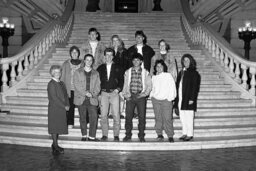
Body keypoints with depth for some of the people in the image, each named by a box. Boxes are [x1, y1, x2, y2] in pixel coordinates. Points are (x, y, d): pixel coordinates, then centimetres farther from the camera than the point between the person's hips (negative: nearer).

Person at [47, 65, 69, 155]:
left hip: (62, 109, 7)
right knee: (54, 127, 0)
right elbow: (54, 98, -16)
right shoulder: (51, 84, -11)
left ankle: (55, 144, 22)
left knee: (59, 127, 11)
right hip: (54, 109, -7)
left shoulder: (61, 83, 14)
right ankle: (55, 146, 8)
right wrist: (64, 106, -15)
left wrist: (67, 105, -2)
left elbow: (65, 95, 14)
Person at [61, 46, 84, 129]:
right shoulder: (66, 64, 5)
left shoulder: (82, 64, 5)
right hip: (69, 89, 0)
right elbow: (62, 77, 9)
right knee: (70, 106, 0)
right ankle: (70, 123, 10)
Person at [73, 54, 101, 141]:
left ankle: (92, 136, 3)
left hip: (92, 99, 1)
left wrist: (93, 94, -12)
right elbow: (76, 85, -2)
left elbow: (98, 86, 6)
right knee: (82, 118, 4)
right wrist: (85, 93, -12)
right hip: (81, 99, -1)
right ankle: (84, 135, 16)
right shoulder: (78, 72, 8)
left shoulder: (96, 73, 13)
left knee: (94, 117, -6)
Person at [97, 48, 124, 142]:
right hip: (103, 93, 1)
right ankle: (104, 135, 6)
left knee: (116, 115, -6)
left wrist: (118, 89, -7)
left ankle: (116, 135, 2)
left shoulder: (117, 68, 11)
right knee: (103, 115, -2)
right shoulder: (100, 68, 13)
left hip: (114, 93, -1)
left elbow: (121, 80, 8)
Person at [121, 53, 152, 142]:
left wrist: (144, 94, -7)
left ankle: (141, 136, 8)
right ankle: (128, 135, 9)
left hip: (141, 97, -1)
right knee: (128, 116, -1)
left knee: (142, 117, -2)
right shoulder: (128, 72, 11)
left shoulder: (145, 73, 6)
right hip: (130, 97, 1)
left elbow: (149, 85, 5)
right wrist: (125, 95, 1)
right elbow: (125, 84, 12)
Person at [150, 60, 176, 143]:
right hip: (156, 99, 3)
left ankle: (170, 136, -1)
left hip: (166, 100, -3)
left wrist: (170, 98, -5)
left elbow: (172, 87, 1)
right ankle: (159, 135, 8)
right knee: (158, 118, 0)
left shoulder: (168, 75, 3)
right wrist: (152, 95, 7)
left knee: (167, 118, -7)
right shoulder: (154, 77, 14)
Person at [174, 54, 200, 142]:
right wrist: (177, 98, 11)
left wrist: (192, 99, -17)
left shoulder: (194, 73, -6)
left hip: (189, 99, -7)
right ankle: (185, 133, 21)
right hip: (181, 99, 7)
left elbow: (195, 87, -11)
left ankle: (190, 134, 8)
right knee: (182, 118, 11)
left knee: (189, 118, -2)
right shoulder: (181, 72, 14)